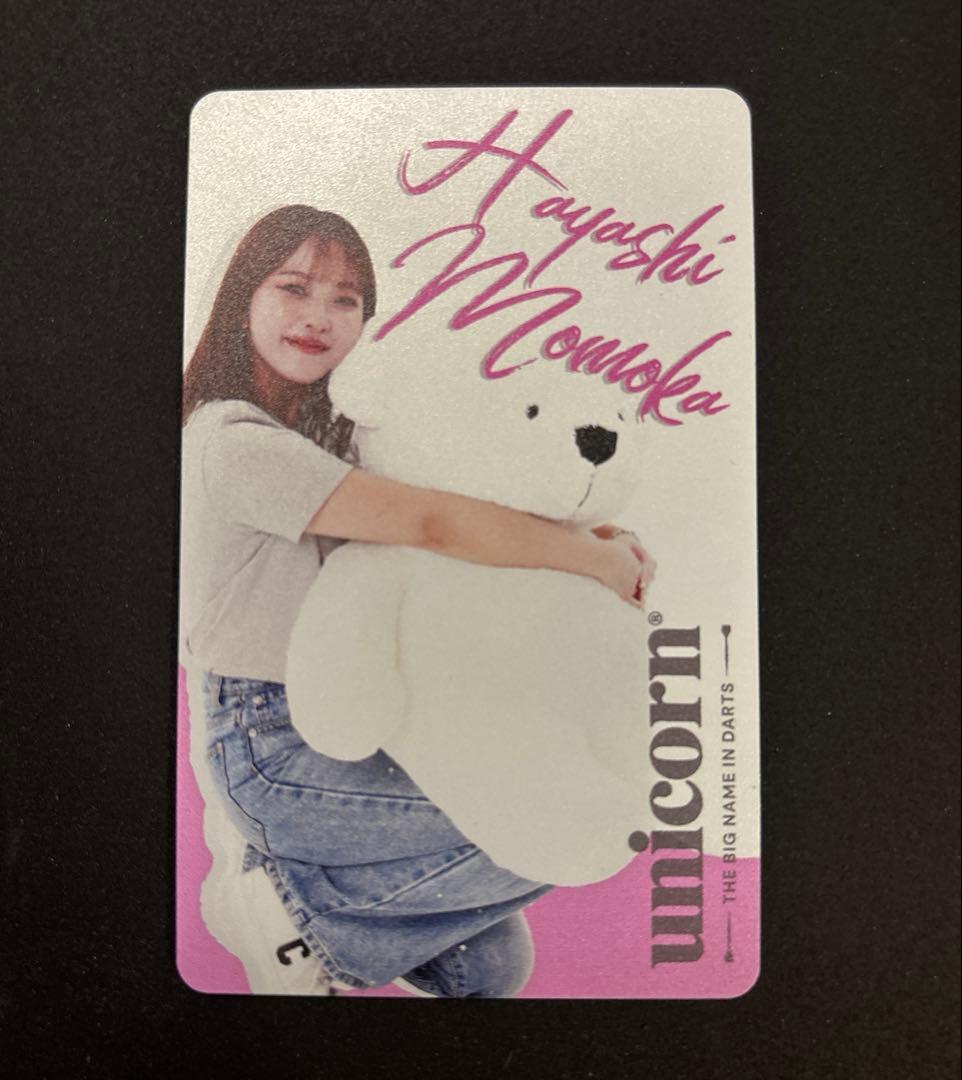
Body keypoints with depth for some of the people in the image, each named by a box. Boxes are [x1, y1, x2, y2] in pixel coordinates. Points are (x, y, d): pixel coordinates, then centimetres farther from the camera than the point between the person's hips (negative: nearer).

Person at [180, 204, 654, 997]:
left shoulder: (324, 432, 12)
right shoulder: (234, 442, -17)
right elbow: (433, 525, -25)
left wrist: (596, 538, -7)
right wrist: (599, 561, -14)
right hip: (269, 746, -8)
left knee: (494, 964, 5)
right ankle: (285, 910, -1)